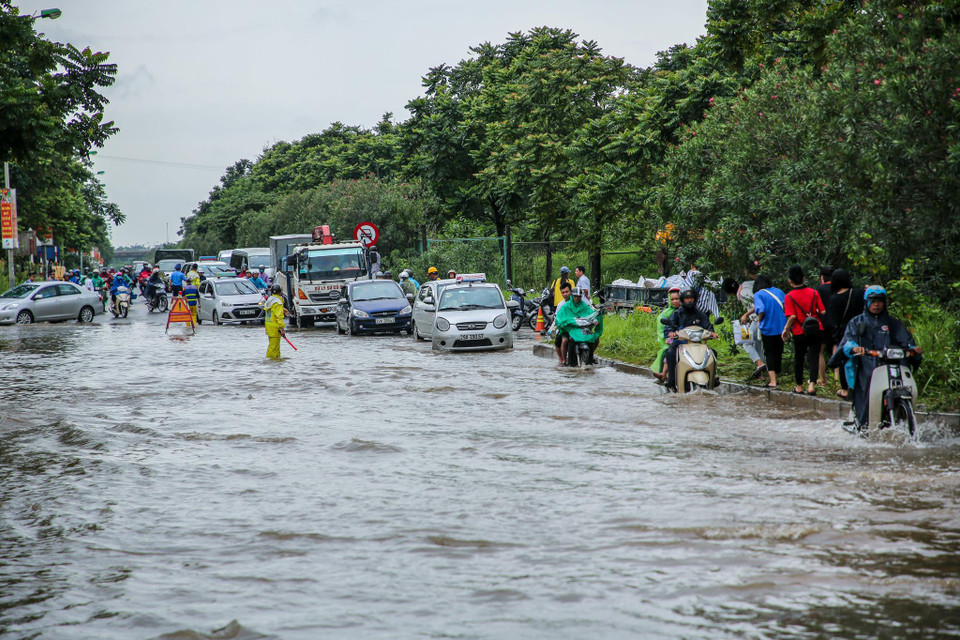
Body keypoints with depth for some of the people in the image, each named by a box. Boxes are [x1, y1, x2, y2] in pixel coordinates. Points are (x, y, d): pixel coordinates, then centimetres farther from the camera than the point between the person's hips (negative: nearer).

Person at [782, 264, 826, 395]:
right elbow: (822, 311, -1)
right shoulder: (814, 293, 0)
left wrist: (786, 329, -3)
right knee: (814, 357, 1)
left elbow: (792, 316, -16)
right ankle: (812, 384, -14)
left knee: (798, 358, 13)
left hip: (799, 332, -1)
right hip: (816, 330, 1)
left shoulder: (789, 297, -9)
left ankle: (799, 386, 22)